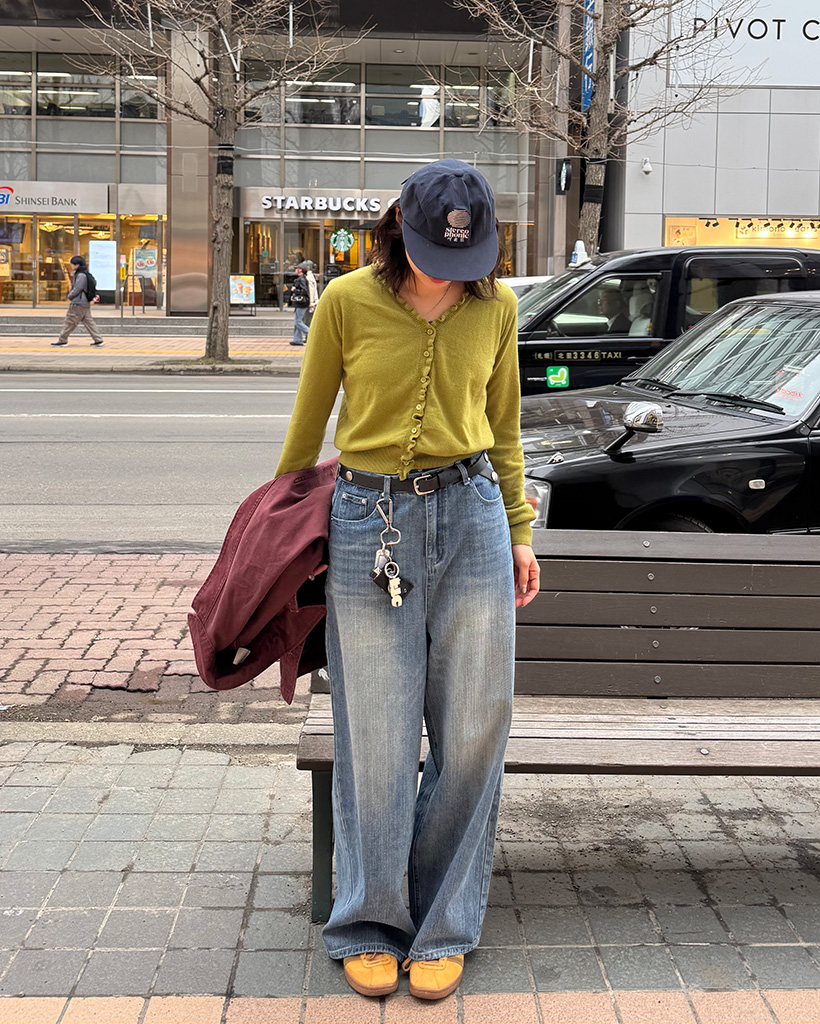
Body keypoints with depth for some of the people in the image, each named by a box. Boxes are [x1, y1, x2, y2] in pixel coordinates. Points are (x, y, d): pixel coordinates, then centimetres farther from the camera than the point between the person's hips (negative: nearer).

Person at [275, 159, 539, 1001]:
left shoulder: (495, 307, 5)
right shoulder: (347, 301, -3)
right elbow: (308, 423, 9)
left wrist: (520, 531, 16)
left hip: (471, 518, 2)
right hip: (369, 522, -2)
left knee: (472, 733, 4)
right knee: (377, 735, 2)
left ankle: (443, 927, 21)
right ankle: (366, 925, 21)